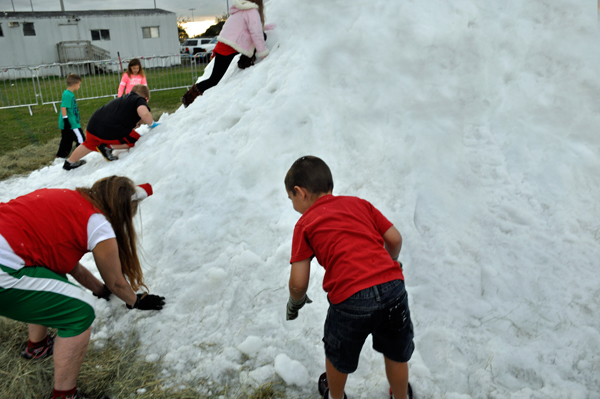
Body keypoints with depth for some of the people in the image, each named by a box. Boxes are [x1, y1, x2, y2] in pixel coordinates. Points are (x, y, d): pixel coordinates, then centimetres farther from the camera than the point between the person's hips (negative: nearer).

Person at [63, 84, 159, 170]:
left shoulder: (123, 98, 24)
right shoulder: (140, 100, 2)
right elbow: (144, 113, -19)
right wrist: (152, 124, -4)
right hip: (111, 132, -8)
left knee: (90, 144, 33)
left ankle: (69, 163, 52)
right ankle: (109, 147, 2)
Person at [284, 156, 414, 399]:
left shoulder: (305, 224, 7)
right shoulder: (359, 203, 18)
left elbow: (298, 283, 1)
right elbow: (394, 238, 14)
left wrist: (295, 302, 24)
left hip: (350, 300, -3)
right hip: (392, 287, 4)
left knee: (338, 358, 27)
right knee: (396, 354, 29)